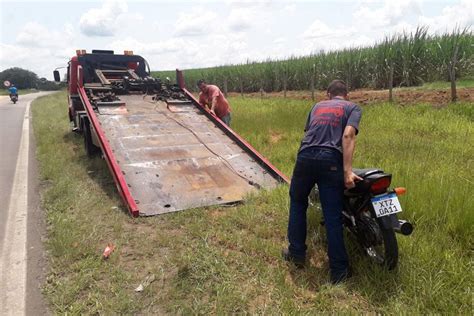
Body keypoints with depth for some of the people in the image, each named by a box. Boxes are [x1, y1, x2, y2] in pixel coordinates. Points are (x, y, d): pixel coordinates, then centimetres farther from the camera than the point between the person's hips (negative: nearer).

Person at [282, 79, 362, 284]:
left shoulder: (317, 106, 26)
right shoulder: (352, 108, 14)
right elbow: (348, 135, -4)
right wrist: (347, 170, -11)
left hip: (305, 157, 3)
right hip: (331, 161, -3)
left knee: (298, 203, 21)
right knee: (333, 216, 1)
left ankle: (296, 253, 28)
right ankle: (339, 271, 9)